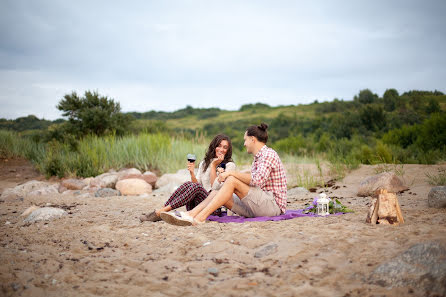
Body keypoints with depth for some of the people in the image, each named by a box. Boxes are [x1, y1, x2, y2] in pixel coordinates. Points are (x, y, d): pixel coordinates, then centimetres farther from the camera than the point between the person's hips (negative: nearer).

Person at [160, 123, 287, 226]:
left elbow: (257, 180, -24)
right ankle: (189, 215, -19)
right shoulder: (257, 157, 21)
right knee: (220, 195, -4)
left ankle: (200, 217, -28)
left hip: (273, 204, -9)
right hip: (257, 206, 9)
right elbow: (251, 184, 21)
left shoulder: (269, 154, -9)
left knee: (232, 181, -23)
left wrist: (232, 173, -16)